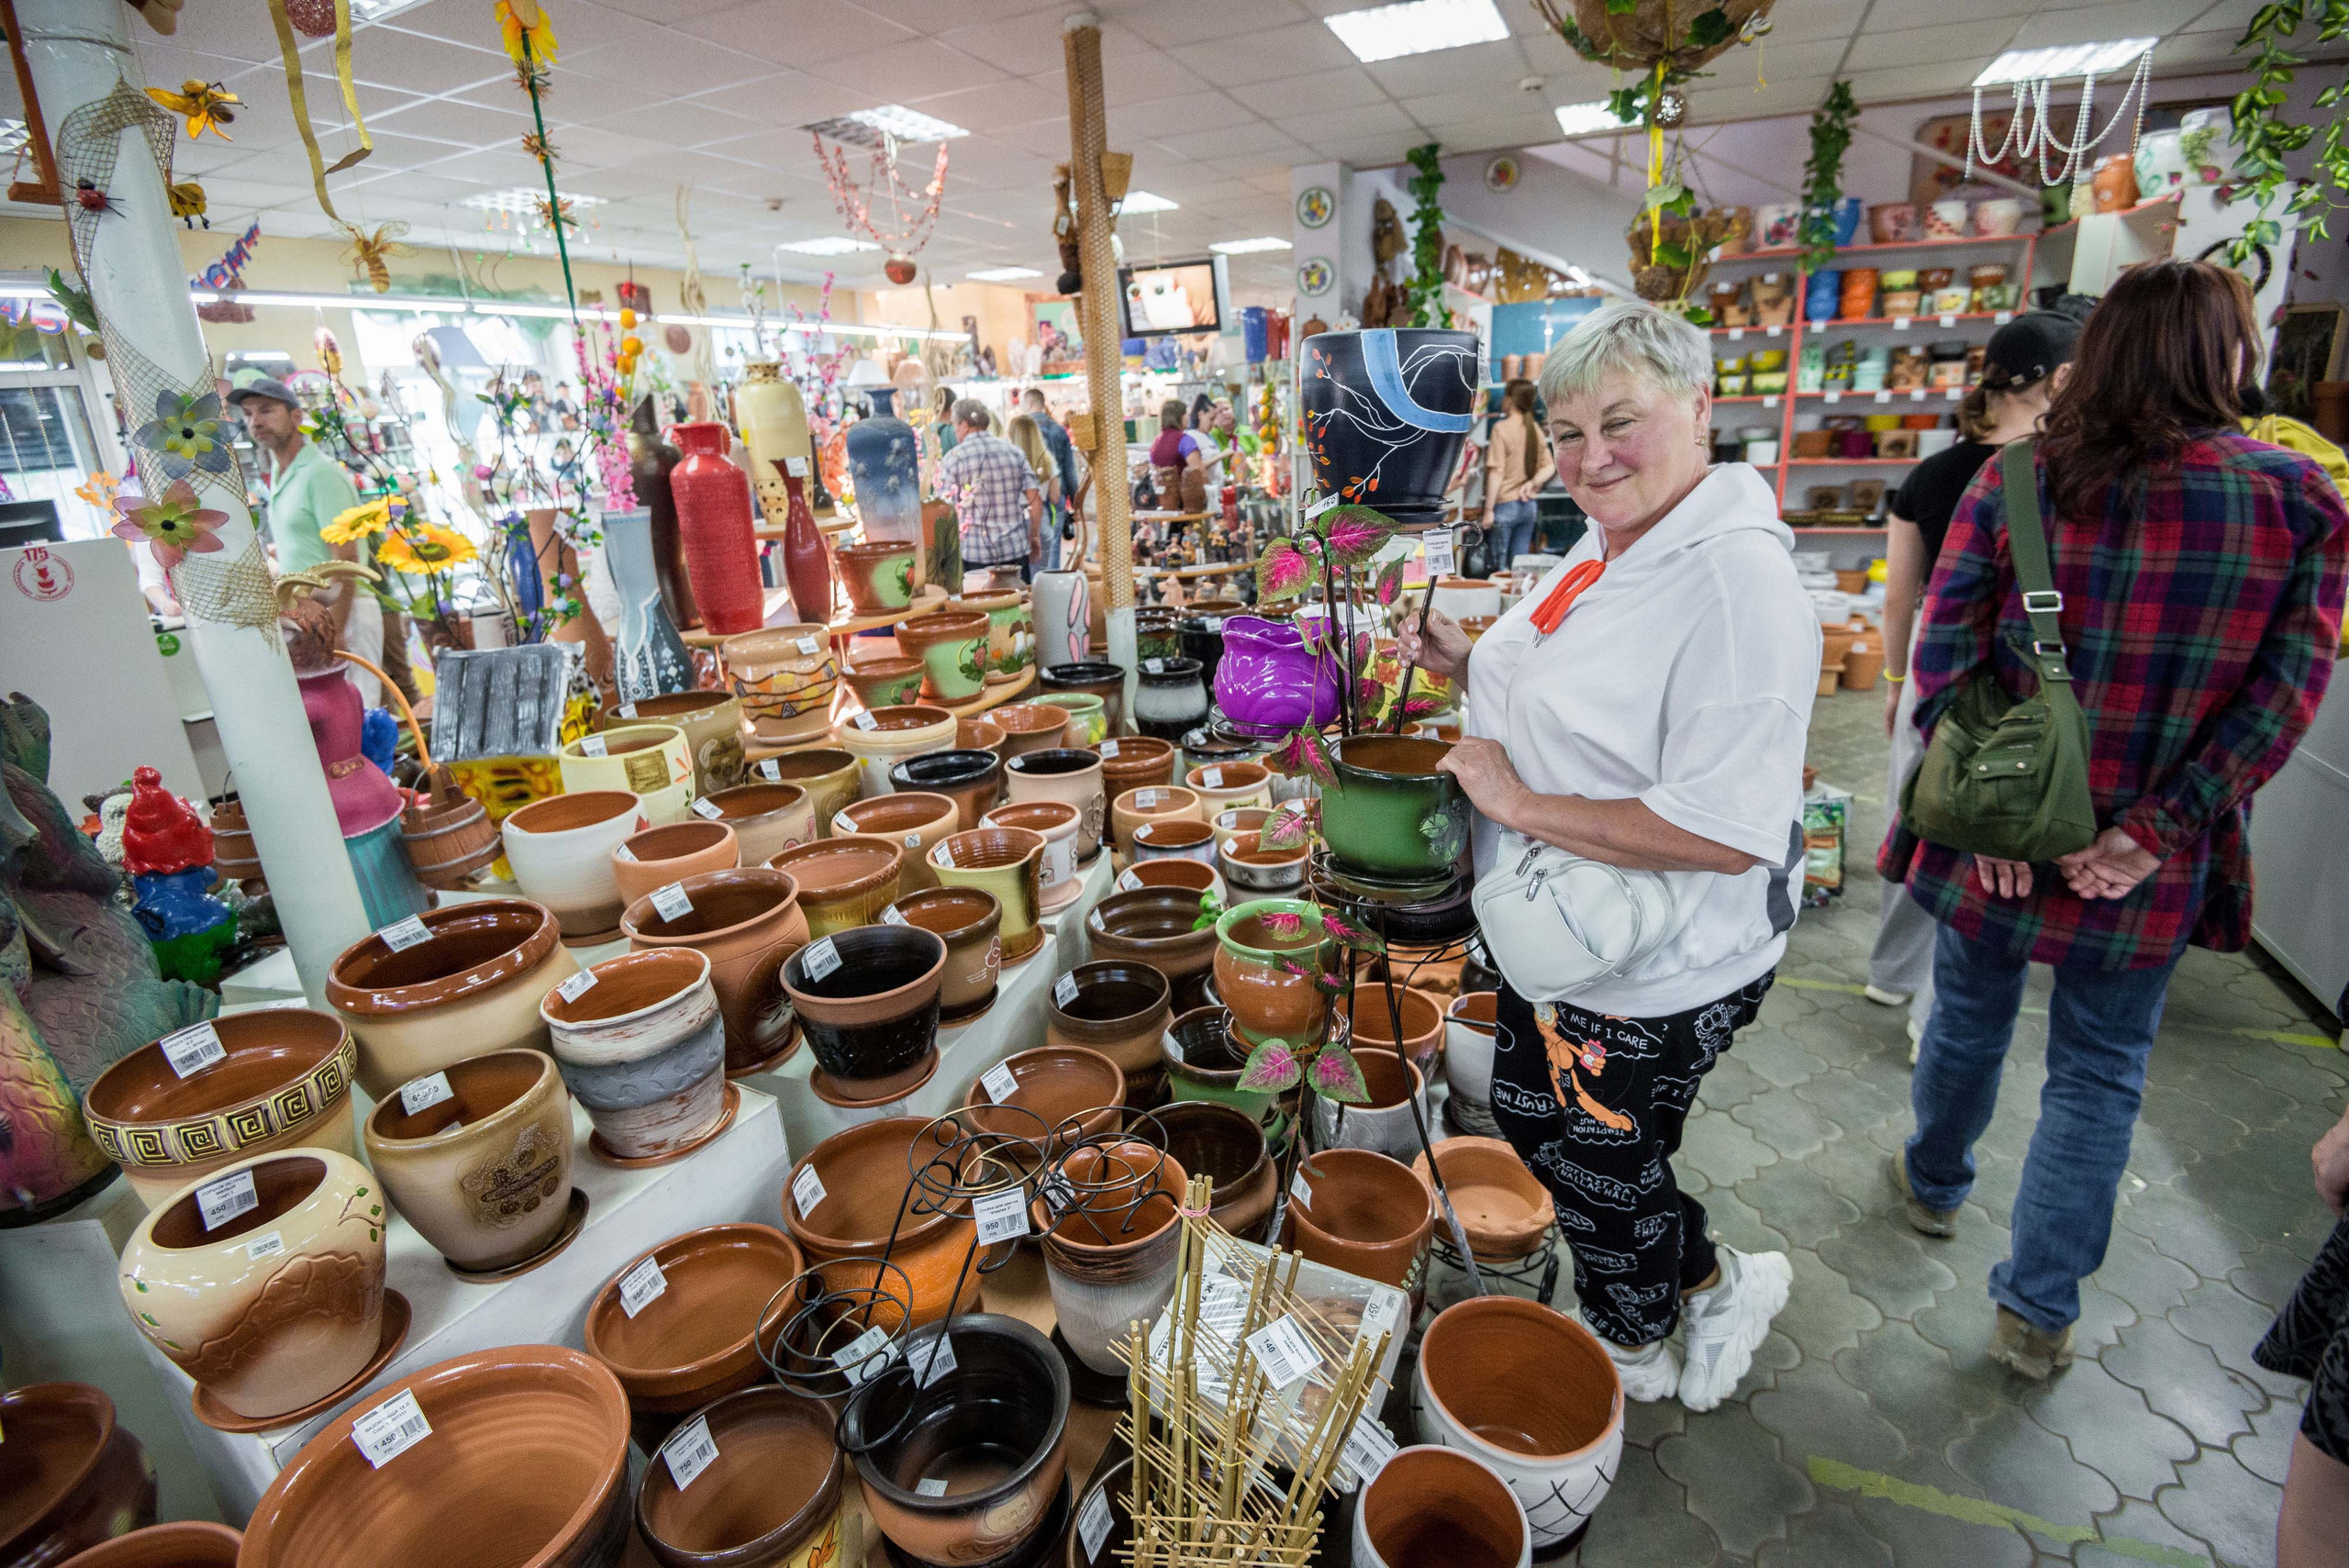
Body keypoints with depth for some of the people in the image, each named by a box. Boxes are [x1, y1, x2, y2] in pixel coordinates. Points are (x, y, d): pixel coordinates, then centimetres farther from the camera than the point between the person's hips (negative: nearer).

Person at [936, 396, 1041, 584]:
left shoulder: (952, 459, -3)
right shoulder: (1013, 451, 7)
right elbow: (1035, 496, 4)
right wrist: (1034, 536, 12)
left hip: (975, 554, -3)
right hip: (1016, 549, 3)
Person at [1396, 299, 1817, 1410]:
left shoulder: (1737, 578, -26)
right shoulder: (1606, 544, 4)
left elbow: (1727, 829, -33)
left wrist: (1522, 802, -27)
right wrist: (1469, 665, 2)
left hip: (1655, 974, -10)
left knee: (1598, 1163, 13)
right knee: (1532, 1118, 26)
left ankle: (1634, 1352, 46)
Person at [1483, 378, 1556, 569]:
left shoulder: (1502, 428, -11)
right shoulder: (1535, 428, 8)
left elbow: (1497, 472, -14)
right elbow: (1550, 467, 11)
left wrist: (1488, 509, -11)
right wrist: (1531, 483, -4)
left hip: (1506, 504, -6)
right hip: (1529, 505, 6)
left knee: (1498, 564, 1)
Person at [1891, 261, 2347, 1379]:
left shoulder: (2019, 479, -9)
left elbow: (1944, 647, -13)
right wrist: (2161, 828, -9)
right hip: (2152, 867, 0)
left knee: (1968, 1021, 22)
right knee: (2099, 1074, 15)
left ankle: (1933, 1184, 47)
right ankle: (2038, 1312, 26)